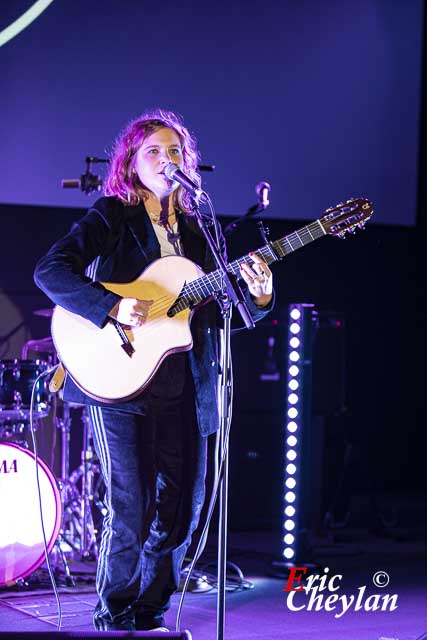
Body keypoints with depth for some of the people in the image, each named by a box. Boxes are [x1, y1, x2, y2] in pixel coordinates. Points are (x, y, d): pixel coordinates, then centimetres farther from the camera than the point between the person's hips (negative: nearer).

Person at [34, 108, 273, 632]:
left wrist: (257, 298, -6)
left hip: (184, 390, 6)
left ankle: (149, 612, 23)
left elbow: (222, 312, 15)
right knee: (131, 509, -7)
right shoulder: (111, 218, 0)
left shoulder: (196, 231, 15)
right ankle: (113, 616, 11)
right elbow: (50, 270, -13)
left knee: (180, 507, 7)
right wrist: (112, 309, -23)